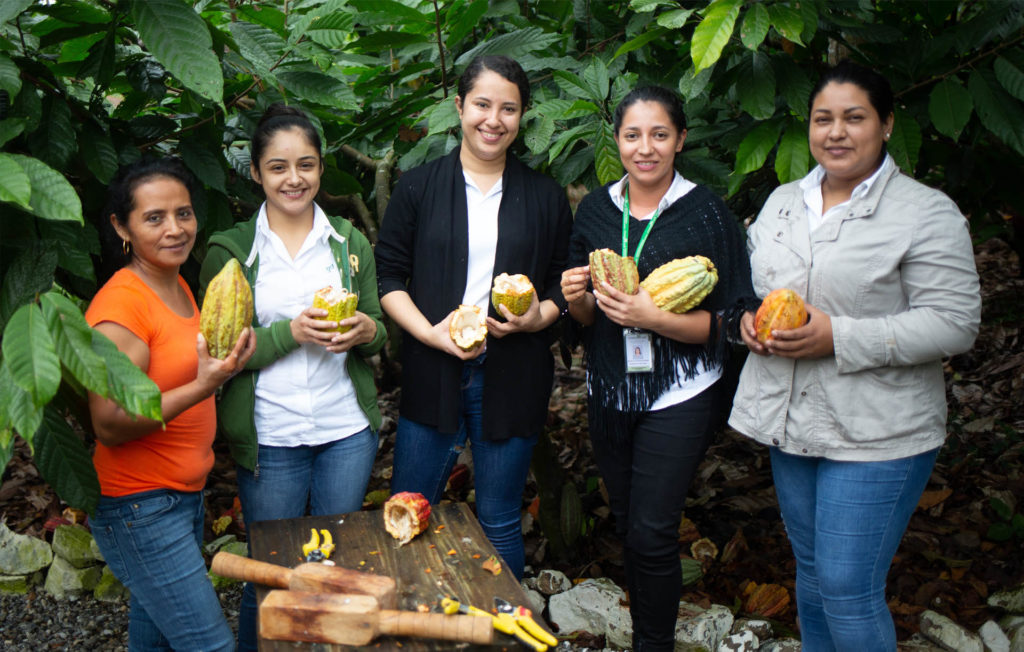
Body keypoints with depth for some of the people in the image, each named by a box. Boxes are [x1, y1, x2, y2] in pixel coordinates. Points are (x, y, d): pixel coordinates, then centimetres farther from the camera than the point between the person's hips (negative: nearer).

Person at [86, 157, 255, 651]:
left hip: (185, 494, 9)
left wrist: (225, 361, 5)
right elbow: (109, 426, -23)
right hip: (138, 507, -9)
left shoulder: (178, 286, 7)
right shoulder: (121, 304, -21)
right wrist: (202, 386, -31)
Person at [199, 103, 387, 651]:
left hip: (347, 430, 2)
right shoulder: (229, 251, -2)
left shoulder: (350, 242, 6)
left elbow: (378, 332, 10)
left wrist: (367, 331, -13)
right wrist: (292, 332, -19)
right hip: (269, 437, -2)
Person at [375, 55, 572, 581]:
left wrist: (537, 317, -11)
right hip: (431, 376, 0)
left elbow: (566, 283, 10)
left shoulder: (545, 197, 8)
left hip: (511, 378, 0)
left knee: (500, 525, 10)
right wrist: (430, 332, -13)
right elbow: (388, 276, 2)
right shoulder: (418, 187, 5)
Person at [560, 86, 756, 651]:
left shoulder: (707, 213, -8)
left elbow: (728, 322, -11)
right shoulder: (595, 209, 4)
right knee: (625, 521, 15)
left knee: (652, 532, -6)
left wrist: (653, 318, -24)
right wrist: (576, 298, -13)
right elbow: (586, 316, 10)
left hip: (678, 396, -4)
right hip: (609, 392, 5)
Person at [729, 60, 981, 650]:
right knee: (811, 574, 19)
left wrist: (839, 337, -22)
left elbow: (954, 325, -15)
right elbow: (755, 285, 21)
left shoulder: (927, 213, -9)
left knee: (849, 592, -4)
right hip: (791, 424, 6)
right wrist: (750, 318, -3)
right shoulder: (782, 202, 10)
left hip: (875, 436, -6)